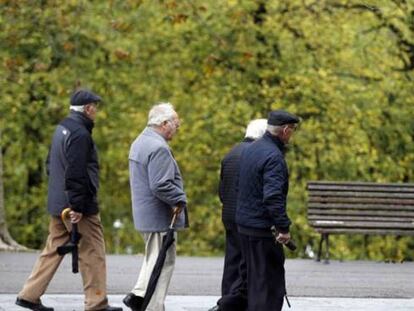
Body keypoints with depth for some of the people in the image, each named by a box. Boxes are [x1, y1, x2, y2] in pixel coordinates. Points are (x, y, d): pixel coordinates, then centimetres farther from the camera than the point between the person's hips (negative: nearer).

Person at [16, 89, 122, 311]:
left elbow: (50, 164, 22)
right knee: (92, 253, -2)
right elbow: (75, 174, -23)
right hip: (82, 208, -10)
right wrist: (77, 207, -22)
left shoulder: (62, 129, 13)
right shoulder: (80, 134, -18)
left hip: (58, 203, 10)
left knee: (53, 250, 14)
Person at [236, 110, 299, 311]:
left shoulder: (250, 150, 11)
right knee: (271, 283, -5)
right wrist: (283, 228, -22)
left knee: (255, 279, 17)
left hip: (244, 225, 9)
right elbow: (273, 197, -26)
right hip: (263, 228, -9)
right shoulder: (274, 156, -18)